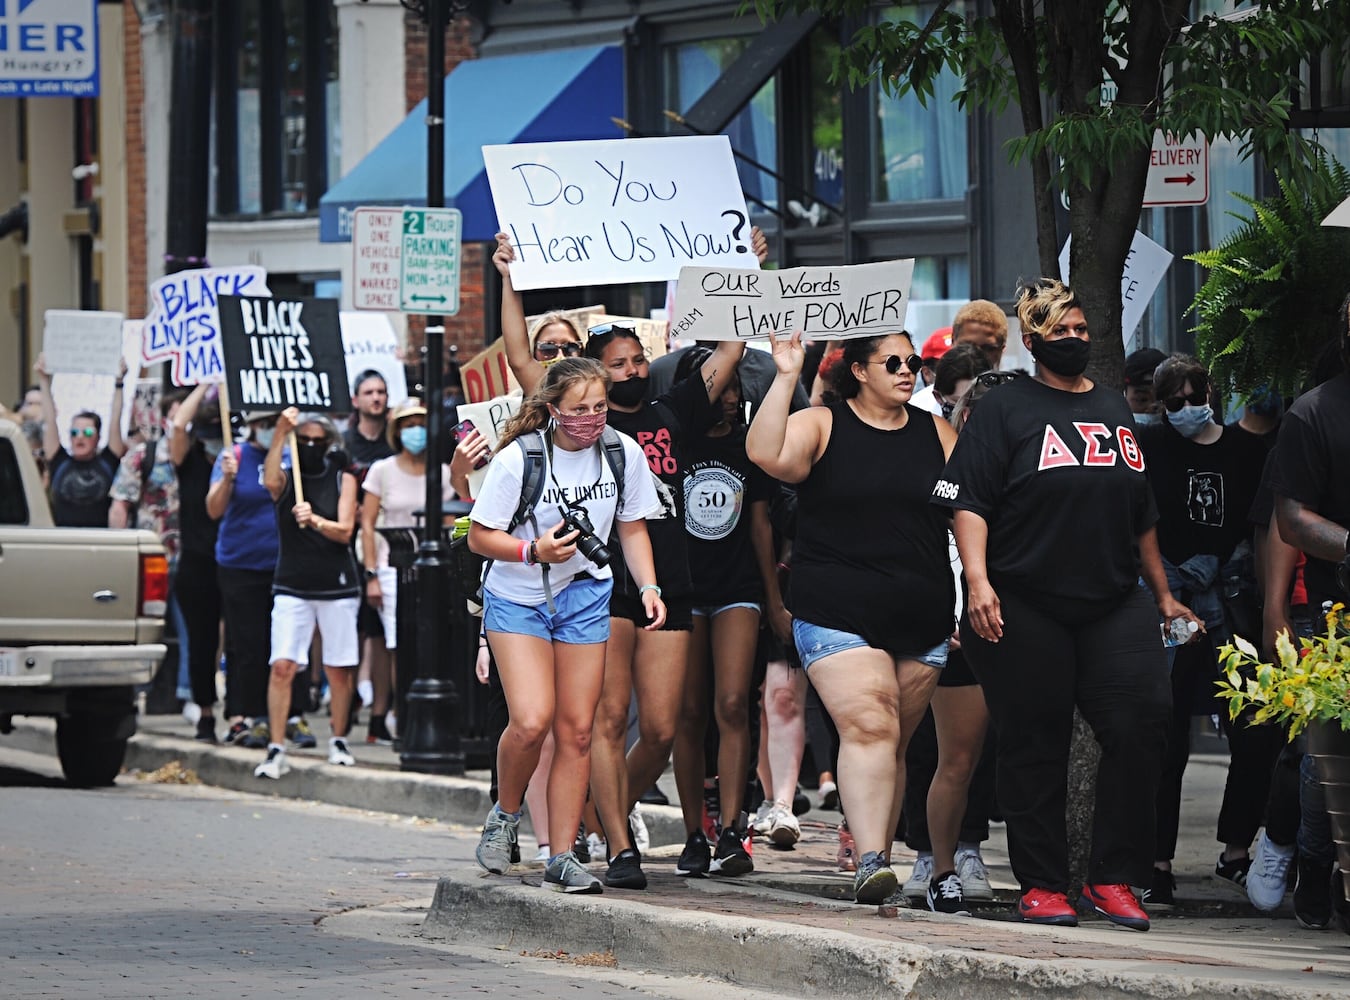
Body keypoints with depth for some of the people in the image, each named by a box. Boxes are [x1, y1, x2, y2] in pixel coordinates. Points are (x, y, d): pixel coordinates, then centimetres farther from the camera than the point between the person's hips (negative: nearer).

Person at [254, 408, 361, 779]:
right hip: (292, 586, 0)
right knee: (282, 666, -11)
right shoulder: (286, 478, 7)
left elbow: (344, 531, -3)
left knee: (339, 670, 4)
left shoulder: (343, 480, 7)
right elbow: (270, 481, -18)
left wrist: (315, 520, -23)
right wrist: (280, 433, -26)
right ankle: (276, 751, -10)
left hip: (337, 585, 0)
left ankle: (338, 741, 20)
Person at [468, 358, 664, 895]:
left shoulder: (623, 453, -5)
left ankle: (562, 856, 7)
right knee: (531, 721, -19)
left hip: (585, 598, 4)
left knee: (577, 730, 0)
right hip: (517, 598, -3)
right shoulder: (518, 458, -17)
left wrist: (648, 586, -5)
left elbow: (632, 527, 9)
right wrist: (535, 552, -25)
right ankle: (505, 814, 10)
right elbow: (480, 536, -9)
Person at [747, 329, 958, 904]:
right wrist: (786, 378, -21)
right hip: (838, 615, -4)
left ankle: (878, 859, 14)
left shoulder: (936, 433, 13)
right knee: (868, 725, -19)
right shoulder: (823, 426, 1)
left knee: (892, 744, 7)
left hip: (921, 619, 4)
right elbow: (765, 453, -17)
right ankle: (870, 862, -26)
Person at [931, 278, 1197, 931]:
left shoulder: (1115, 410, 19)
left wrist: (1162, 593, 26)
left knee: (1141, 724, -10)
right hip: (1025, 608, -4)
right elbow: (969, 502, -6)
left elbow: (1142, 515, 27)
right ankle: (1041, 884, 8)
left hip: (1115, 605, 4)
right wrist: (978, 581, -18)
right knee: (1036, 748, -1)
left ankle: (1114, 877, -3)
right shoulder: (1006, 409, 2)